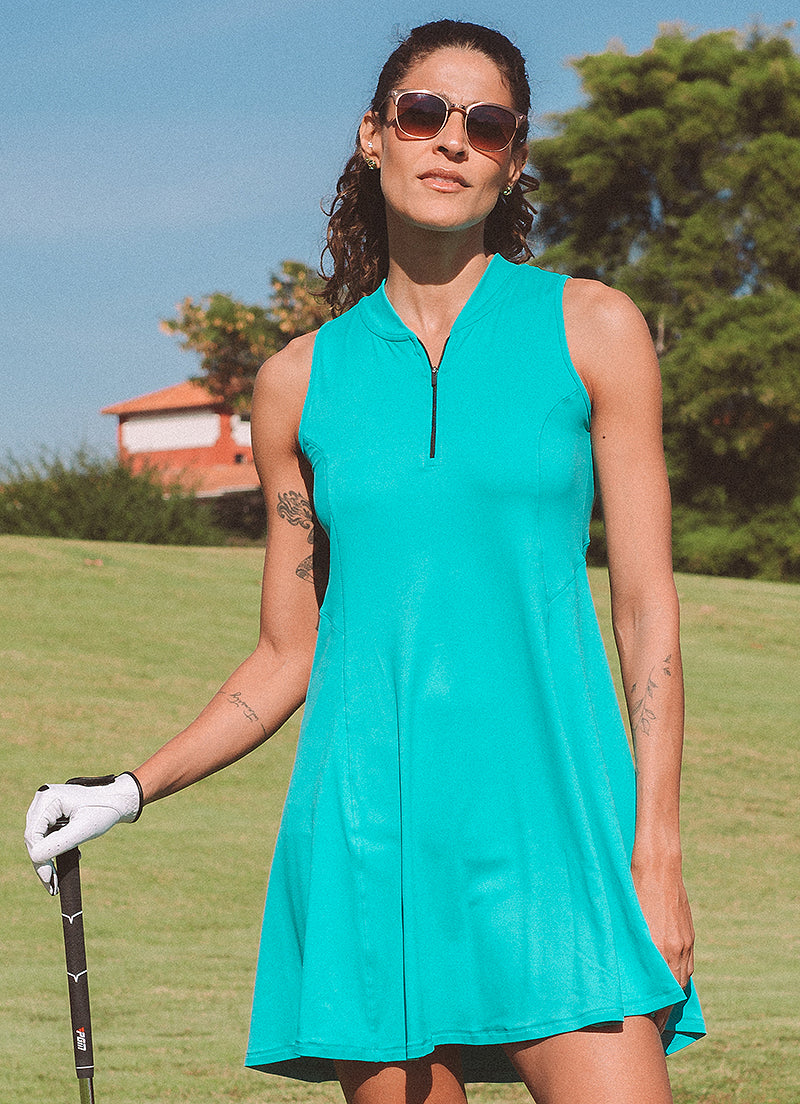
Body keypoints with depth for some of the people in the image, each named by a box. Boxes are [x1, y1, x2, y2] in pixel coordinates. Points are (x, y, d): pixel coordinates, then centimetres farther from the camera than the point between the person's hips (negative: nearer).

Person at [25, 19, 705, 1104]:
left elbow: (646, 607, 3)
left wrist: (657, 851, -4)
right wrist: (127, 791, 6)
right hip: (367, 821, 2)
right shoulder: (300, 381, 10)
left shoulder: (591, 331, 5)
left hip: (548, 809, -1)